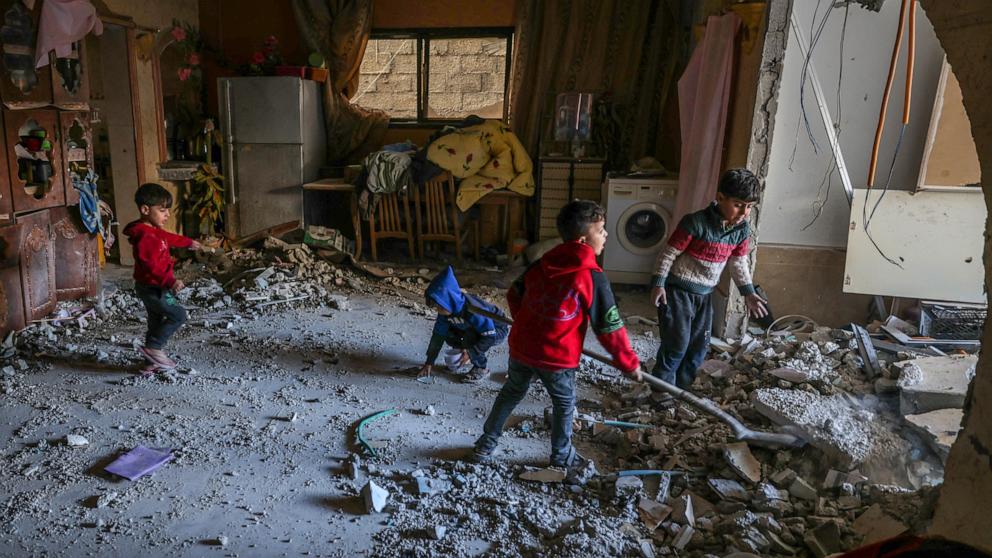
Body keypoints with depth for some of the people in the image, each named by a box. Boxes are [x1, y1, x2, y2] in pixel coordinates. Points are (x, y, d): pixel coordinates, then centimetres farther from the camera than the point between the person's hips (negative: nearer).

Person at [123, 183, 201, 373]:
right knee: (178, 315, -10)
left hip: (155, 287, 11)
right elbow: (150, 265, -33)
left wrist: (188, 242, 49)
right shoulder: (144, 236, -24)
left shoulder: (155, 231, 9)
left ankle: (154, 360, 25)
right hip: (152, 288, -11)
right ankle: (153, 348, -3)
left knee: (157, 322, 16)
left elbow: (169, 238, 32)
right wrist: (170, 281, -42)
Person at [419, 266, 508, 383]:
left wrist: (470, 352, -33)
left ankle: (482, 368, -10)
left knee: (469, 337, -33)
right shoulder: (447, 309, -16)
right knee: (448, 334, -7)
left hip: (497, 330, -7)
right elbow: (438, 335, -9)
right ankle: (474, 356, 12)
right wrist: (429, 363, -9)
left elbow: (490, 336, -35)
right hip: (476, 329, 7)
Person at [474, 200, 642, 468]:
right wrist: (630, 364, 1)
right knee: (564, 405, 21)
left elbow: (514, 296, 14)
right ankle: (562, 456, 37)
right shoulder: (593, 278, -16)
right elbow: (610, 328, -11)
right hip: (557, 358, -4)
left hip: (521, 347, 5)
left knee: (511, 393, 26)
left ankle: (485, 444, 37)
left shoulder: (540, 264, 1)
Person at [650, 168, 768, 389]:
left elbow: (739, 263, 12)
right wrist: (658, 284, -15)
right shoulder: (696, 222, -22)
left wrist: (748, 293, 6)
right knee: (677, 344, -6)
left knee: (699, 346, 12)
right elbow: (669, 253, -15)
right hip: (678, 290, -7)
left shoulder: (742, 230, -1)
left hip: (704, 294, 7)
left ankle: (680, 388, 27)